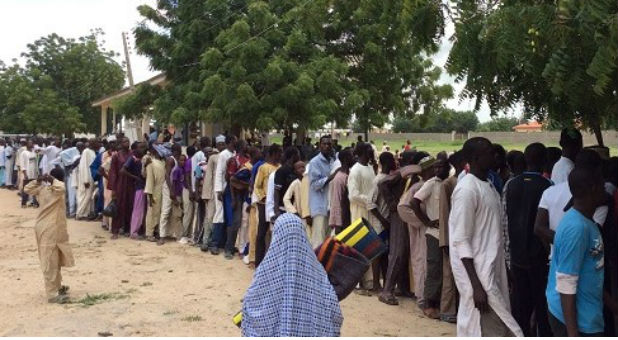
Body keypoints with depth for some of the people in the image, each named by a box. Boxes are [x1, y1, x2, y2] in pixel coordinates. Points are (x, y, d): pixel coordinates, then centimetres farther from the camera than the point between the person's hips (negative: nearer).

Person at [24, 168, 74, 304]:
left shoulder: (42, 189, 5)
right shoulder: (56, 190, -17)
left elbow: (27, 189, 21)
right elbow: (61, 187, -40)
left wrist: (38, 180, 11)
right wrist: (53, 180, -22)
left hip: (44, 228, 9)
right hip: (50, 230, -9)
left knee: (55, 260, 21)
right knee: (51, 262, -6)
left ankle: (57, 286, 35)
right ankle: (52, 294, -2)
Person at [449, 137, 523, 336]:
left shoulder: (488, 185, 12)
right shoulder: (467, 189, -16)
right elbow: (461, 241, -20)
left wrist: (504, 269, 18)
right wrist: (476, 285, -23)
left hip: (492, 269, 9)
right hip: (478, 273, -9)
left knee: (496, 330, 15)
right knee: (482, 332, -4)